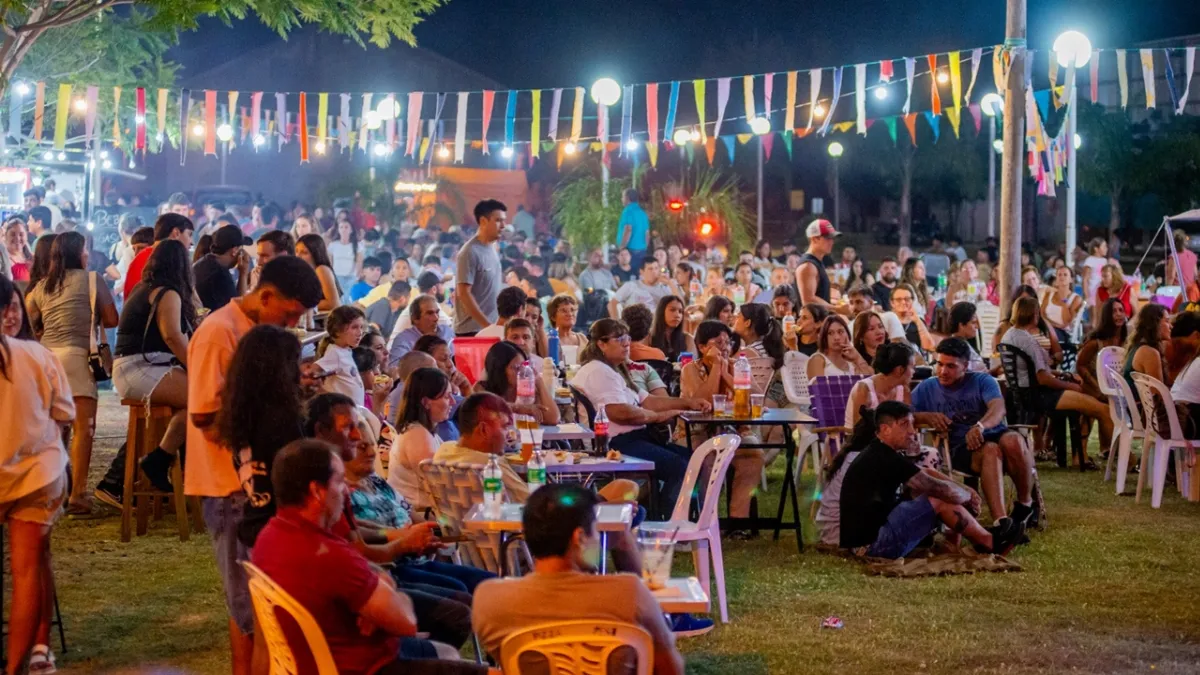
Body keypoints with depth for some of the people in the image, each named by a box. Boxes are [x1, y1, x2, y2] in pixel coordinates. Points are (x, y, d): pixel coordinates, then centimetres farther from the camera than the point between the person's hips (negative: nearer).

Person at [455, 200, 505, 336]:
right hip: (472, 330, -7)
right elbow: (463, 293, -17)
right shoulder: (470, 252, -13)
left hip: (490, 327, 7)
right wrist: (487, 325, -18)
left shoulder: (491, 248, 11)